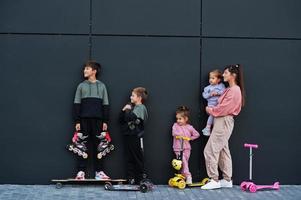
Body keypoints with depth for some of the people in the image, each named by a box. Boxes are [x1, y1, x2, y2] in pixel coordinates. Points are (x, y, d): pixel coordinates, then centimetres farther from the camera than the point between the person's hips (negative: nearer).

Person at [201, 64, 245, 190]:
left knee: (210, 150, -10)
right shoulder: (229, 89, 16)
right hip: (221, 121, 11)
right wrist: (212, 110, 1)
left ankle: (214, 180, -6)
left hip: (224, 122, -11)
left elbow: (223, 108, -19)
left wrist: (210, 110, -6)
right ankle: (227, 180, 19)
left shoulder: (234, 90, -16)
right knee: (223, 150, 13)